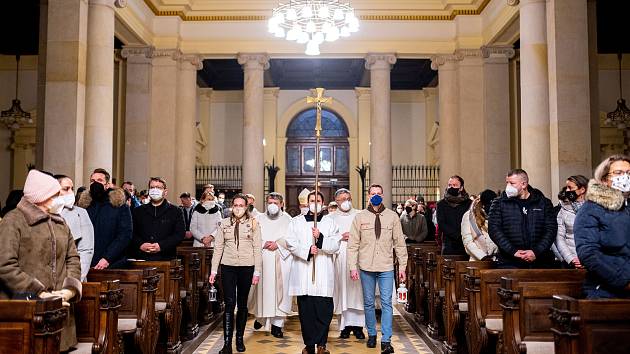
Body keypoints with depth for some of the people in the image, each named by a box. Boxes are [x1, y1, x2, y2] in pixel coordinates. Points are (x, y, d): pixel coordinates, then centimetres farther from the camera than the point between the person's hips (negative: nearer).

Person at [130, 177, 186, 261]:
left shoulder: (176, 211, 9)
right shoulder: (138, 211, 17)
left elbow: (180, 234, -1)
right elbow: (131, 233, 11)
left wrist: (161, 246, -13)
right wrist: (140, 245, -9)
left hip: (166, 258, -2)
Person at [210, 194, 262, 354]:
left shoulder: (253, 223, 1)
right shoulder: (224, 223, 5)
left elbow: (257, 248, 0)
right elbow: (218, 247, 5)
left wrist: (257, 271, -3)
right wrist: (213, 270, 1)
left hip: (247, 268, 0)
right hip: (228, 267, 0)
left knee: (242, 304, 10)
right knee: (229, 304, -6)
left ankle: (240, 338, 24)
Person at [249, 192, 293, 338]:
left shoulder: (287, 219, 7)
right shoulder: (259, 218, 10)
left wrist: (278, 244, -12)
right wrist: (263, 244, -11)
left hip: (281, 260, -1)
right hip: (262, 259, 1)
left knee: (280, 289, -4)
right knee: (262, 288, 3)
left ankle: (277, 323, 1)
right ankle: (260, 317, 25)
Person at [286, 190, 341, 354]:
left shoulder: (330, 223, 11)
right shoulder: (296, 221, 12)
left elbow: (335, 246, 1)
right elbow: (291, 244, 2)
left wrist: (321, 238, -15)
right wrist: (307, 250, -13)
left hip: (323, 273, 0)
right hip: (302, 272, 1)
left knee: (324, 310, -5)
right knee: (305, 310, 3)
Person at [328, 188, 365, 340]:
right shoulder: (331, 218, 10)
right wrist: (341, 238, -8)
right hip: (339, 259, 0)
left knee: (357, 289, -2)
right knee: (343, 290, 0)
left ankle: (358, 325, 4)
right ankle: (346, 325, 7)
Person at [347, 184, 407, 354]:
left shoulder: (392, 216, 4)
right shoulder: (360, 217, 2)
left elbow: (399, 243, 5)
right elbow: (353, 244, 1)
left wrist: (402, 266, 2)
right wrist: (353, 267, -5)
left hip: (386, 267, 0)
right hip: (366, 267, 1)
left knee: (386, 303, -3)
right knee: (369, 303, 11)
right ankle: (371, 334, 26)